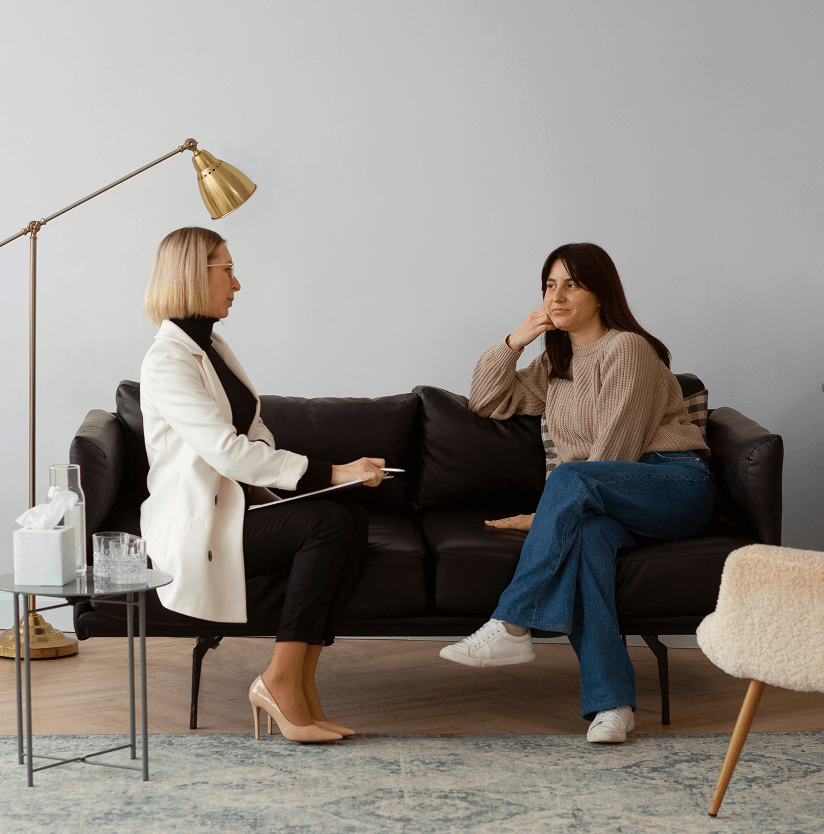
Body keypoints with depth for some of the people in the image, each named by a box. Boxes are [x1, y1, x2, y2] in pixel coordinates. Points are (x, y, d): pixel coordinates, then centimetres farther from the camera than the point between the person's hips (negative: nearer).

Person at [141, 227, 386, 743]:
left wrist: (265, 484, -5)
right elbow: (227, 450, -24)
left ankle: (301, 682, -17)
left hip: (235, 507, 8)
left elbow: (255, 433, 18)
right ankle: (280, 682, -21)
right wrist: (329, 473, -27)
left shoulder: (214, 347, 16)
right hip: (195, 527, -8)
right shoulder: (167, 362, -14)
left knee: (354, 520, -17)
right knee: (330, 521, -27)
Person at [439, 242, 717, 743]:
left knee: (572, 479, -34)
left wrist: (549, 513, -12)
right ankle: (611, 703, -43)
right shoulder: (557, 362, 21)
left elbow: (613, 453, -12)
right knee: (584, 532, -33)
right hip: (607, 504, 6)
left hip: (678, 483, -5)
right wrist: (514, 341, 11)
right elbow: (488, 401, 27)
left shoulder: (627, 349, -5)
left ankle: (511, 628, -35)